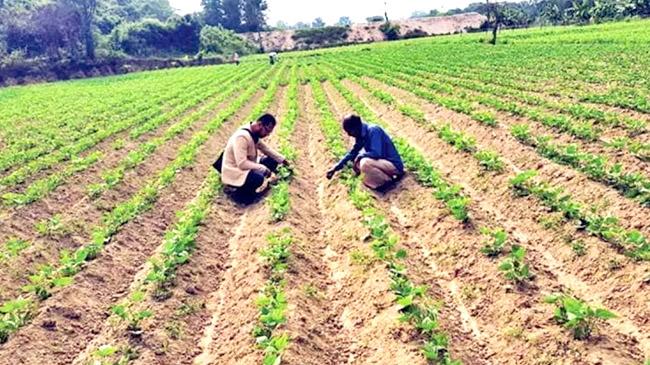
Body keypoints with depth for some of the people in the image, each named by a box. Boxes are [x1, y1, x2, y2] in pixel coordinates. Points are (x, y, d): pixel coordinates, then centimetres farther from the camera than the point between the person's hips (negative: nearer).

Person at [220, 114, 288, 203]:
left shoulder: (254, 134, 0)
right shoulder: (242, 137, -28)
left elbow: (265, 148, 15)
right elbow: (242, 164, -33)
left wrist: (282, 160, 9)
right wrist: (263, 169, -27)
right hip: (234, 173, -10)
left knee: (272, 161, 3)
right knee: (258, 179, -35)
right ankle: (240, 193, -5)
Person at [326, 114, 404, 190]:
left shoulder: (373, 130, -21)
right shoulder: (361, 135, 4)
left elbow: (376, 153, -30)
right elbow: (353, 152, 17)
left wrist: (360, 156, -13)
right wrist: (336, 167, 14)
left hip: (394, 165, -10)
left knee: (365, 163, -30)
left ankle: (388, 181, -8)